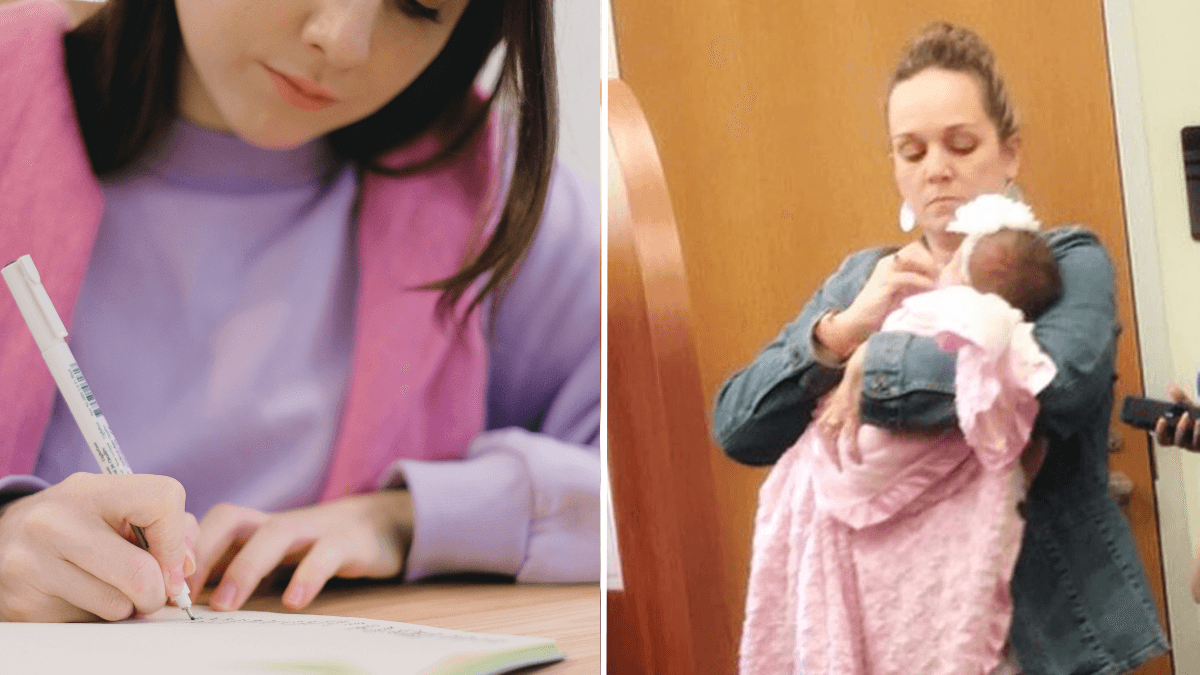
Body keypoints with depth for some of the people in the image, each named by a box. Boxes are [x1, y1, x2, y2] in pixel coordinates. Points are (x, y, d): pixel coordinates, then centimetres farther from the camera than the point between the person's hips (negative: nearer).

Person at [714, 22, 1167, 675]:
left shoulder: (1068, 262, -3)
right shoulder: (863, 278, 6)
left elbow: (1059, 374, -26)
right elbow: (735, 428, -4)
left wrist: (871, 365, -19)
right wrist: (841, 329, -19)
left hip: (1052, 619, -3)